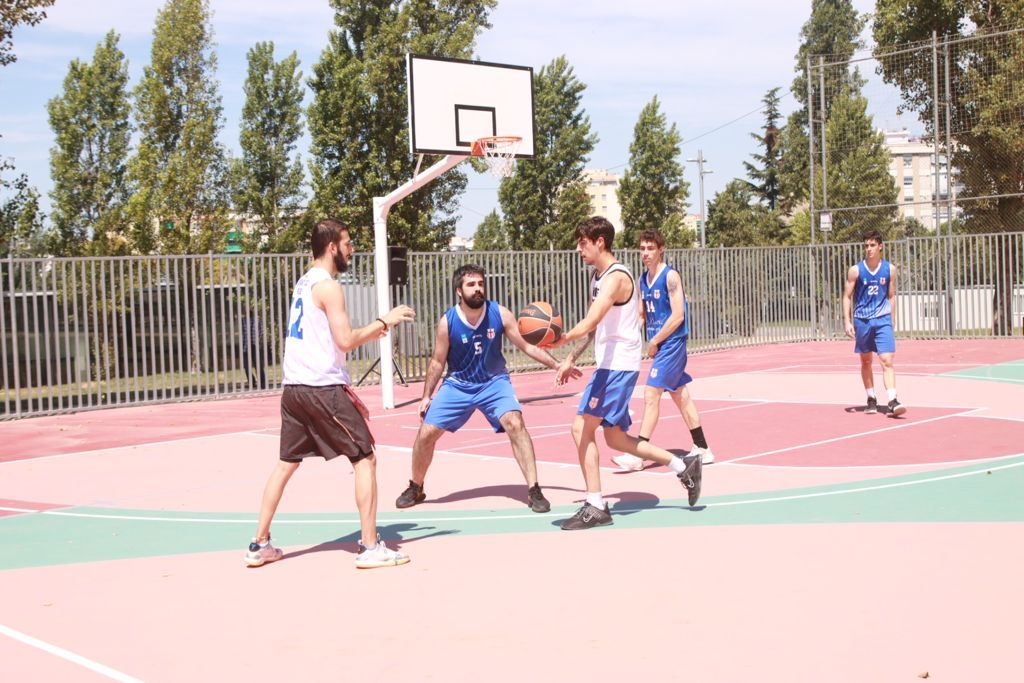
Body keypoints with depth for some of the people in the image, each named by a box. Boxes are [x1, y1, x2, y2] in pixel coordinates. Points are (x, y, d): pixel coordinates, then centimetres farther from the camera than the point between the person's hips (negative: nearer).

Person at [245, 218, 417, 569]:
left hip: (294, 387, 9)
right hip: (322, 388, -9)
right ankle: (370, 547, 0)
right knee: (365, 459, -1)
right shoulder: (328, 286, -12)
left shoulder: (303, 283, 17)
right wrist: (384, 321, -8)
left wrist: (371, 331, 18)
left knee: (287, 463, 16)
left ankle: (260, 545, 19)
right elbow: (346, 341, -18)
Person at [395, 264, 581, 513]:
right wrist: (426, 396, -3)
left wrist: (556, 365, -15)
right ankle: (415, 489, 23)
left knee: (515, 424, -24)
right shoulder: (447, 322, -15)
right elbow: (438, 362, -3)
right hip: (458, 385, 1)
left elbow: (526, 346, -8)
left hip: (494, 382, -1)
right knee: (426, 433, -3)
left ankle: (534, 491, -17)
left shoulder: (500, 314, -15)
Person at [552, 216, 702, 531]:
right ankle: (683, 466, 22)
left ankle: (595, 507, -7)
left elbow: (589, 323, -31)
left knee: (582, 427, -12)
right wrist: (571, 359, 18)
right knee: (614, 437, 14)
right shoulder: (598, 276, 14)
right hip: (608, 365, 10)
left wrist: (561, 339, -46)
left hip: (619, 366, -10)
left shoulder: (615, 277, -17)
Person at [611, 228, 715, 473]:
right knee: (680, 395, 13)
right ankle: (702, 450, 22)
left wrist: (654, 342, -14)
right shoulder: (643, 280, 11)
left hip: (671, 343, -9)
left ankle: (638, 456, -10)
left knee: (651, 394, -11)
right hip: (660, 345, 9)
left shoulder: (670, 276, -13)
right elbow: (642, 316, 18)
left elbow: (678, 316, -18)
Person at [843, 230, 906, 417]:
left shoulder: (889, 269, 1)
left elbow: (891, 296, 11)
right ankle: (871, 399, 23)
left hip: (883, 320, 0)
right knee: (866, 362, 11)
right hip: (862, 320, 1)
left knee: (887, 361, -11)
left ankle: (892, 402, -16)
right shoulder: (856, 270, -3)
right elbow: (847, 296, 1)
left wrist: (892, 319, 11)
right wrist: (848, 322, -7)